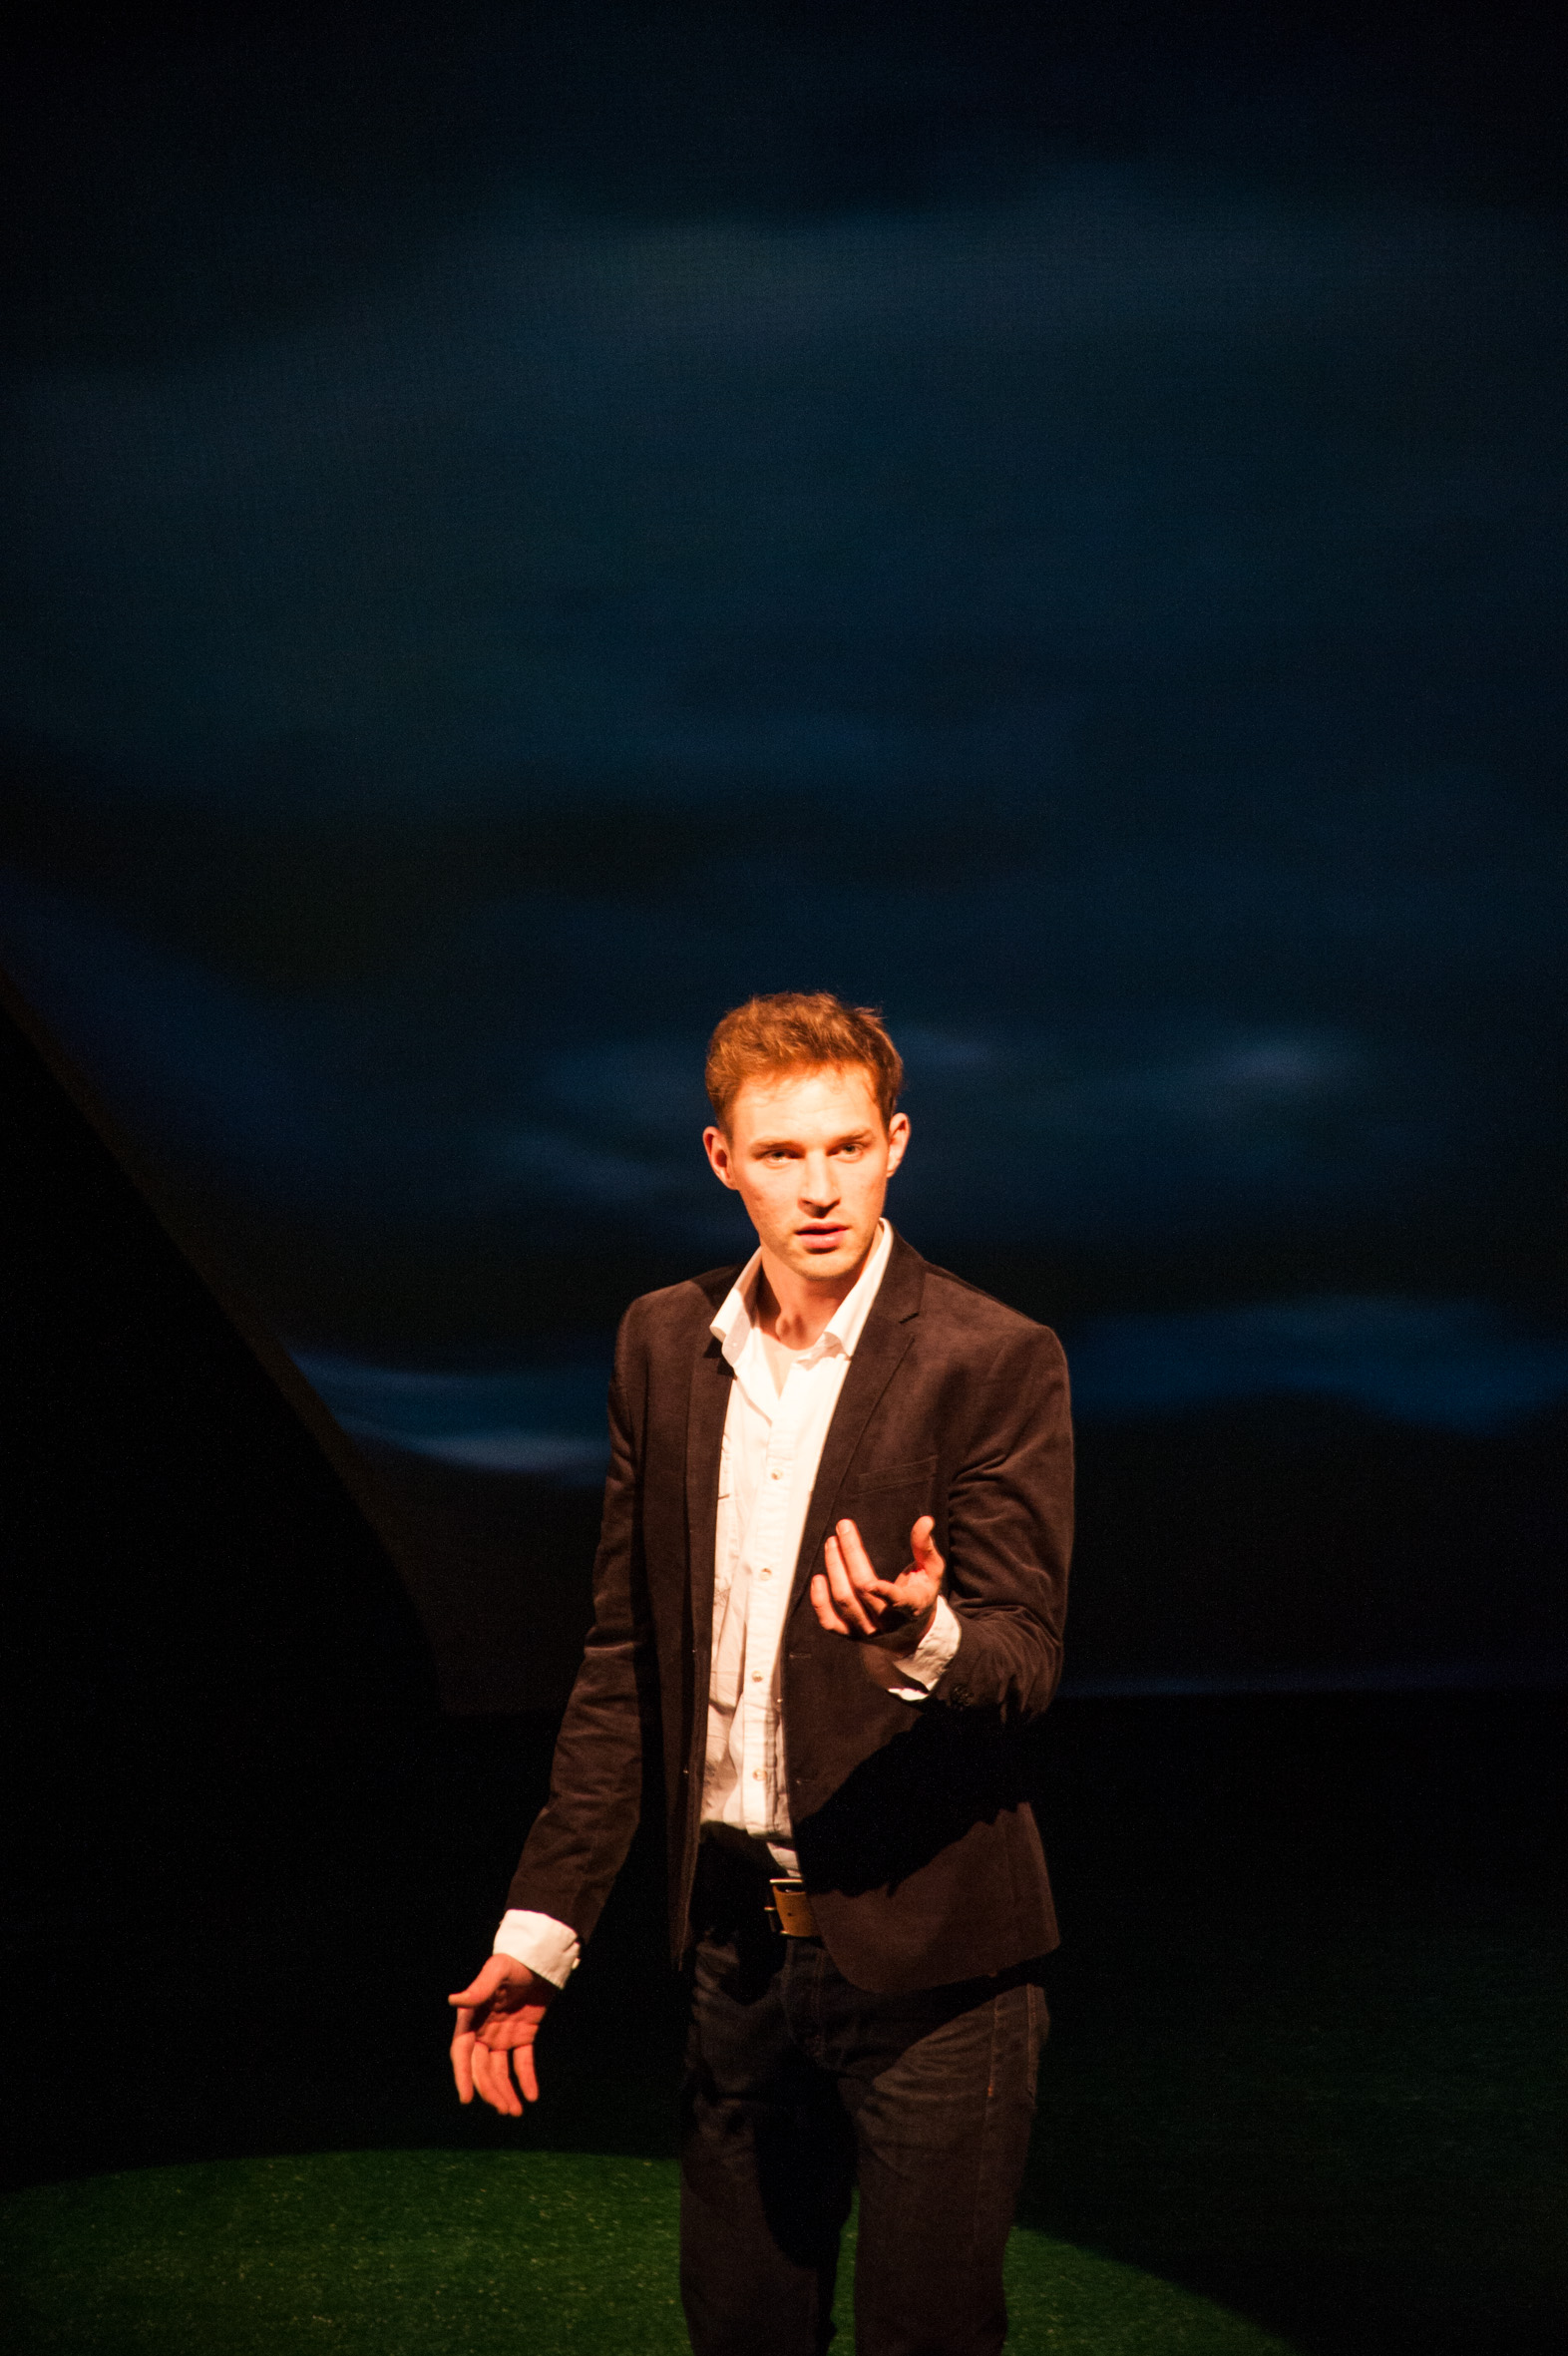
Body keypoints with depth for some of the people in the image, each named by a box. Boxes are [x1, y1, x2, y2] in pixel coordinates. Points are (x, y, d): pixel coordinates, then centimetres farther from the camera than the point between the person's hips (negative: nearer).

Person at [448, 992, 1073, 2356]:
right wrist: (545, 1923, 9)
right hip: (738, 1944, 5)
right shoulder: (664, 1345, 5)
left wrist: (920, 1636, -35)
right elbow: (628, 1657, 11)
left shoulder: (995, 1361, -11)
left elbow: (1025, 1663, -12)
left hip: (925, 1955, -5)